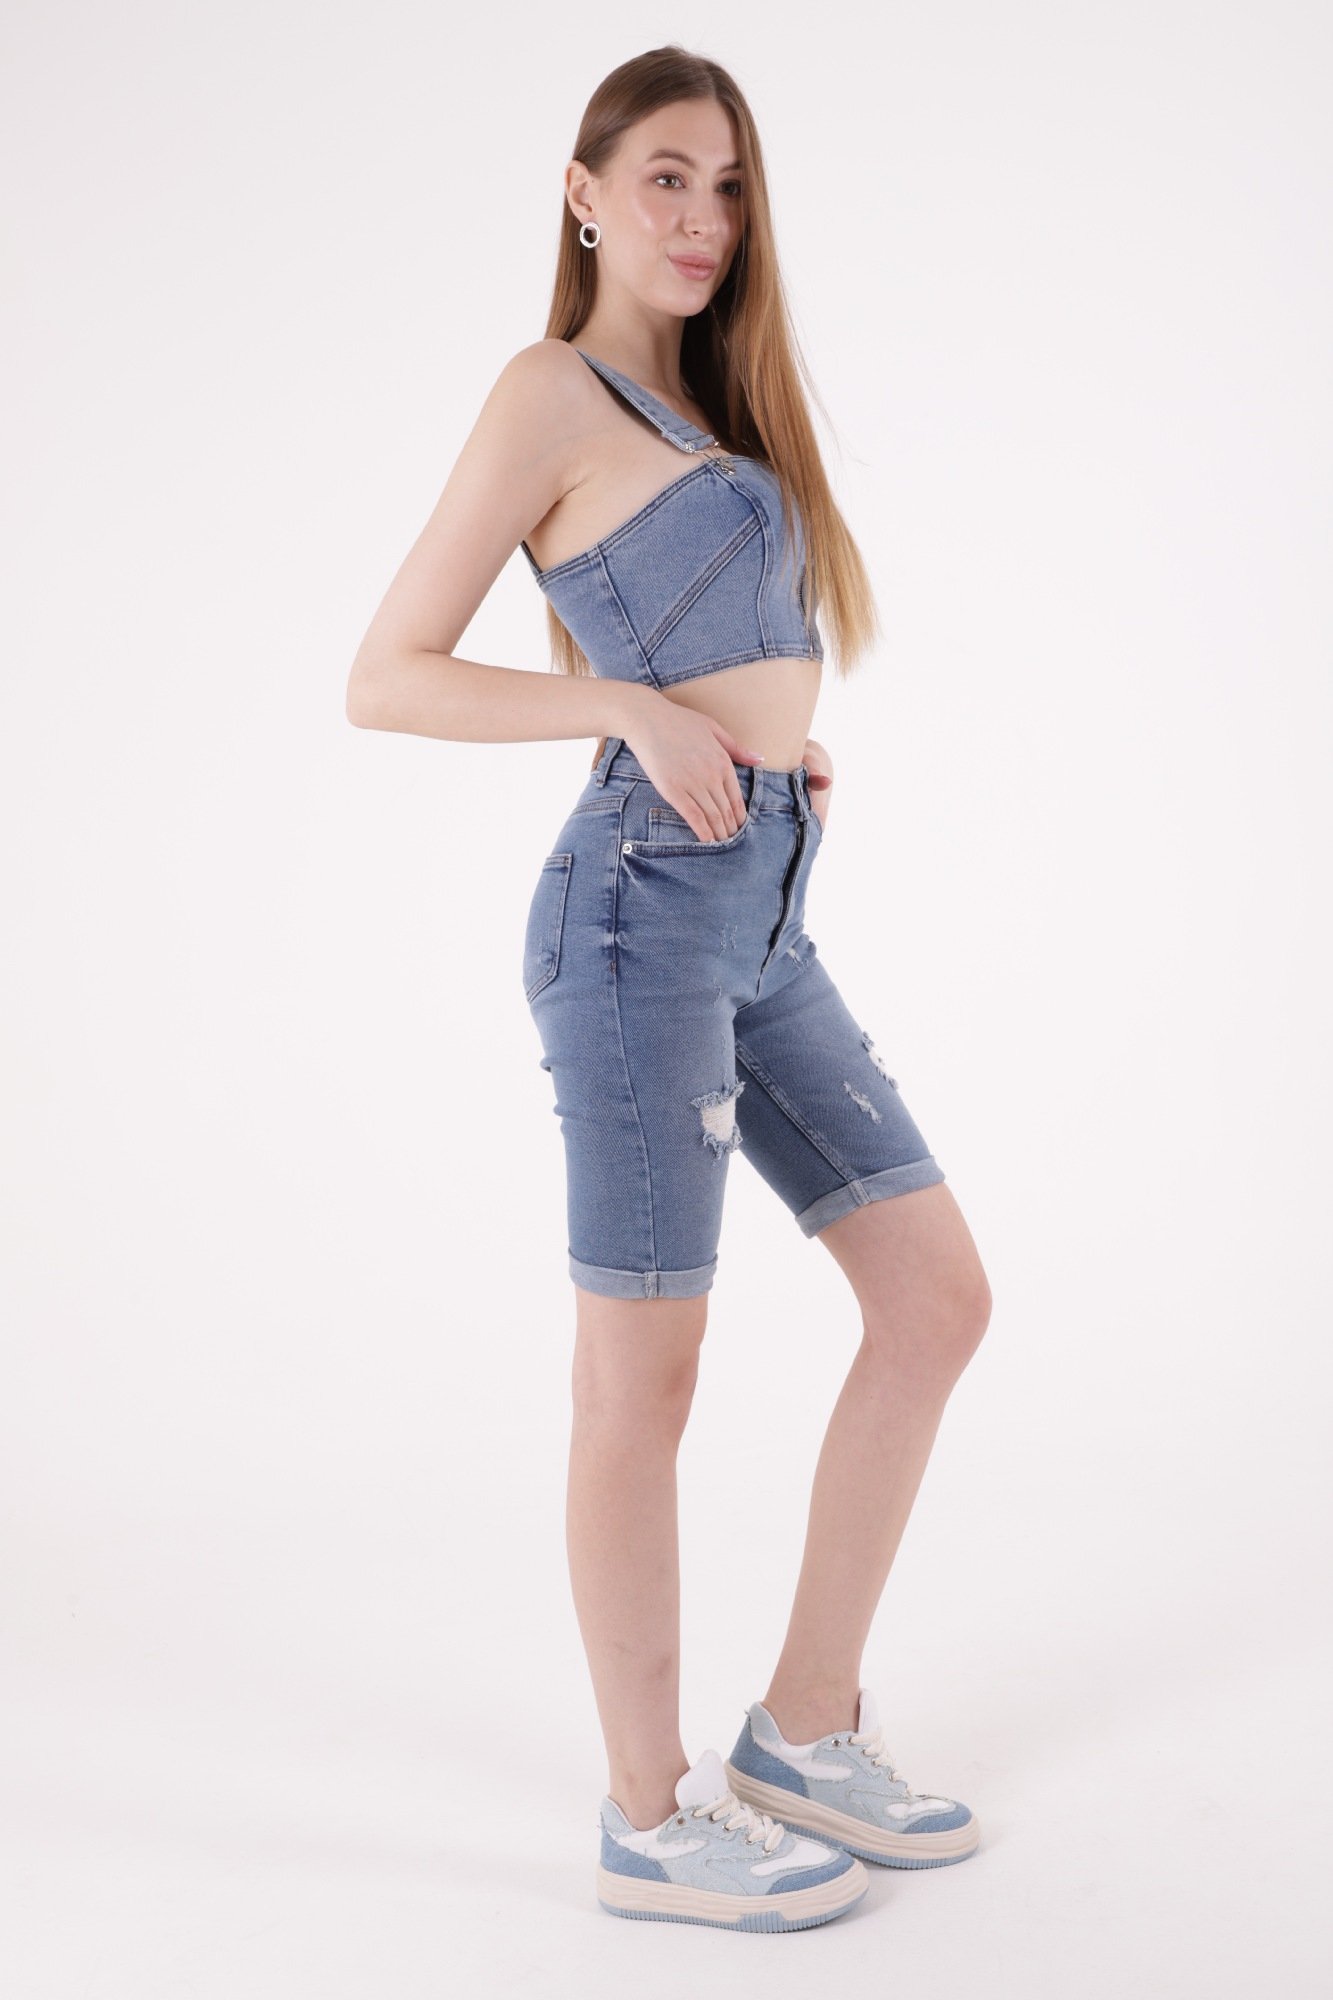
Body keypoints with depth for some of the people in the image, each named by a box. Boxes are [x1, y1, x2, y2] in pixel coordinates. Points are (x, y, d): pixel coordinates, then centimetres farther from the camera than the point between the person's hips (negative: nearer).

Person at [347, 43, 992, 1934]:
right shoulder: (553, 392, -2)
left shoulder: (717, 408, 21)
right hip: (647, 904, -8)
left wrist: (788, 743, 7)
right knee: (646, 1375, -1)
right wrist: (644, 709, -14)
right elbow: (386, 676, -6)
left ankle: (807, 1728, 18)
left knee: (940, 1294, 7)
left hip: (769, 911, 8)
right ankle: (655, 1817, 13)